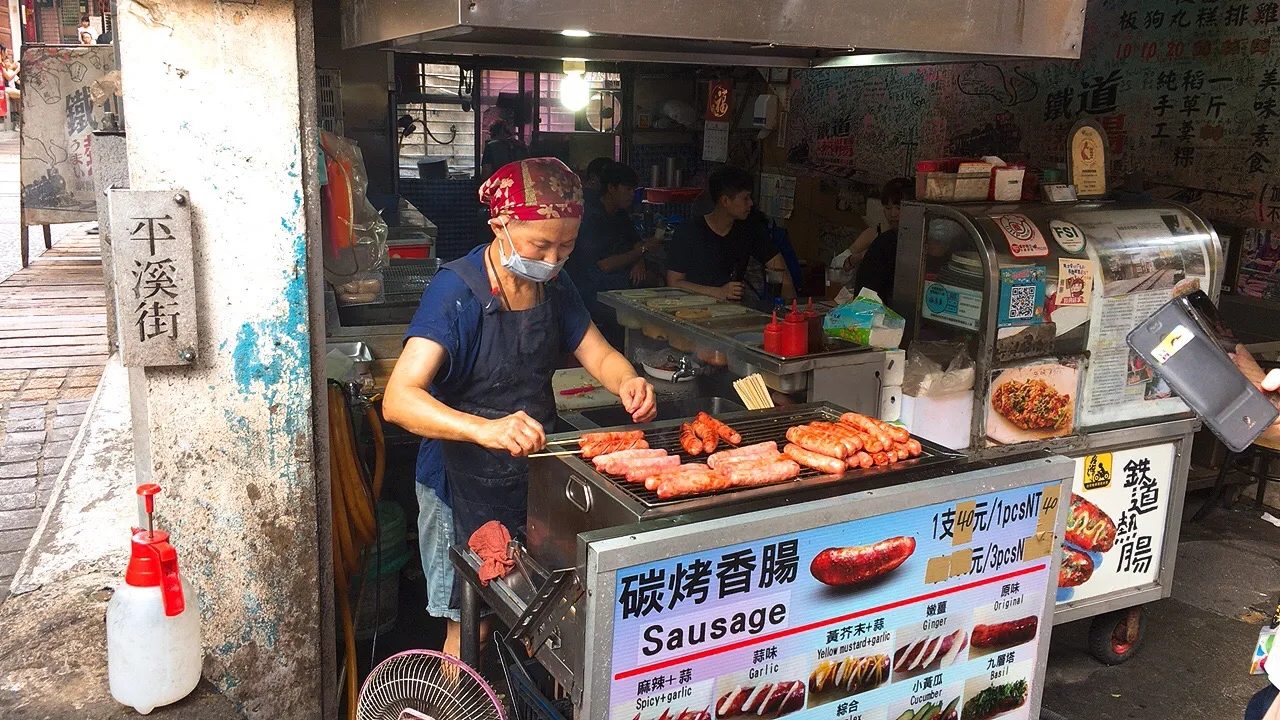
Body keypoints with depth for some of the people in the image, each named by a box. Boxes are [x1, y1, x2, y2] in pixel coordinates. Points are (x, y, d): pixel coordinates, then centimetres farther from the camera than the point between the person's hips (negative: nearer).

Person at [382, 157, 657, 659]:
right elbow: (399, 399, -33)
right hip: (465, 485, -6)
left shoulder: (553, 284, -1)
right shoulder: (457, 291, -23)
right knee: (470, 628, 6)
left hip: (536, 475, 7)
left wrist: (627, 382, -19)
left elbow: (598, 354, 5)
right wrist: (485, 429, -50)